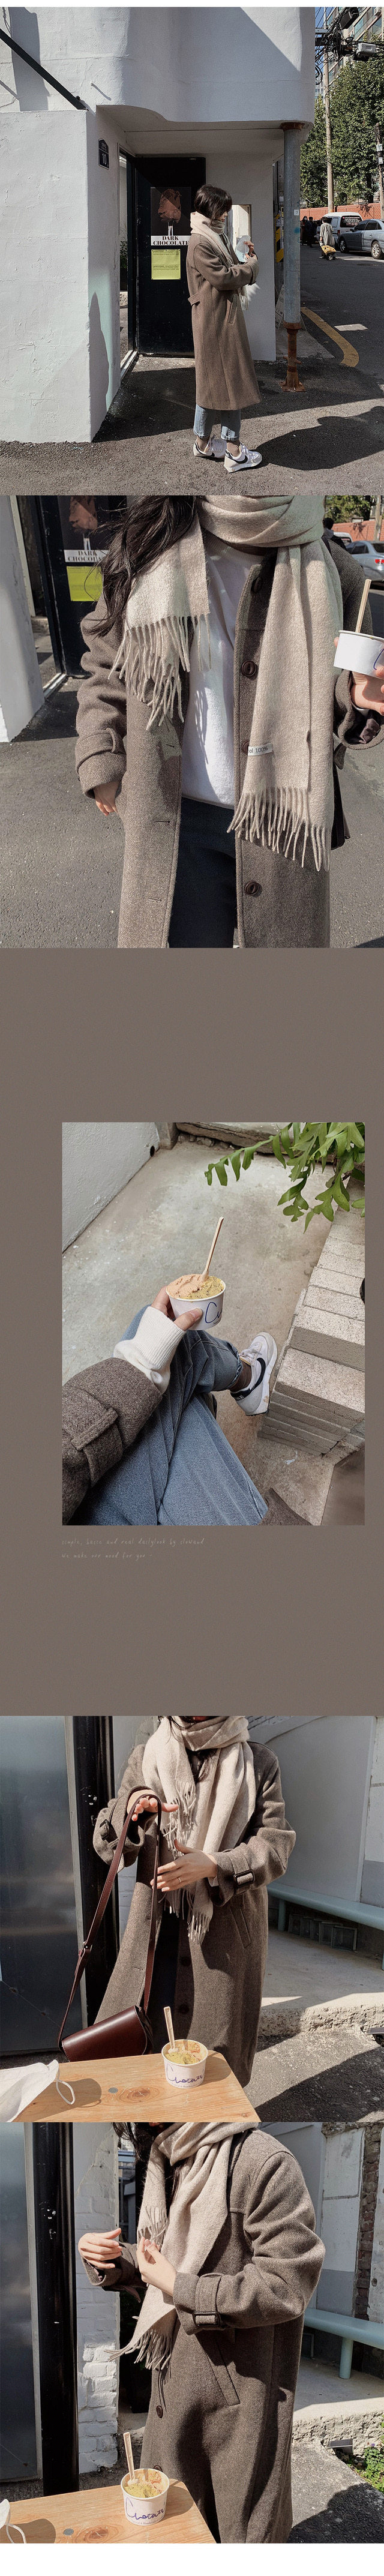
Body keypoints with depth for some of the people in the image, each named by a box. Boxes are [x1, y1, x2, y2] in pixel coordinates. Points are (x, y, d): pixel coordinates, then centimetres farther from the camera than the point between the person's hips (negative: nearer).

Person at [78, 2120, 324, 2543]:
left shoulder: (265, 2164, -20)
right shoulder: (170, 2166, 8)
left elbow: (286, 2286, -23)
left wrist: (179, 2287, -22)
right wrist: (109, 2259, -1)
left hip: (241, 2389, -8)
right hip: (175, 2383, 8)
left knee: (243, 2528, 7)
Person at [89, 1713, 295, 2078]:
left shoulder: (259, 1764, 2)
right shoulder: (146, 1757, 4)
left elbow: (275, 1846, -3)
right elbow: (108, 1848, 4)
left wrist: (213, 1865, -19)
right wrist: (130, 1811, -19)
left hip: (228, 1927, 0)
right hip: (158, 1923, 1)